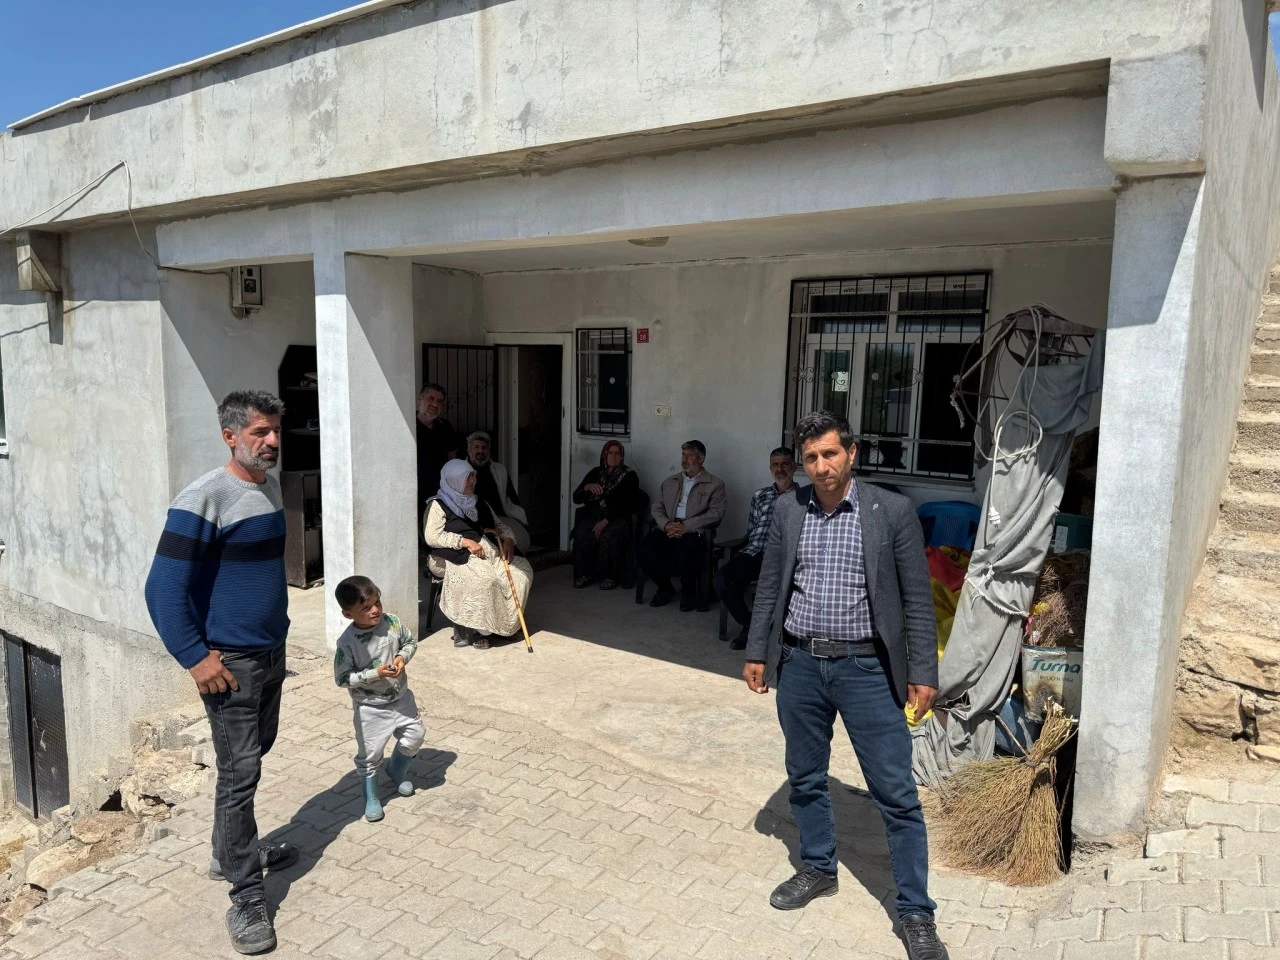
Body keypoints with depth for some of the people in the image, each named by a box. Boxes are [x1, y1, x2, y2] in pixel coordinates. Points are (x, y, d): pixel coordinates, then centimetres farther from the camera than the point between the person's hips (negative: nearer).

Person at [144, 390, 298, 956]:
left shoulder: (271, 487, 7)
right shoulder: (203, 500, -19)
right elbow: (164, 588, -20)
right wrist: (195, 658, -19)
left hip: (272, 653, 8)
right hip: (230, 662, -8)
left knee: (254, 756, 20)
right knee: (239, 773, 0)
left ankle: (231, 852, 39)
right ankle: (246, 895, 12)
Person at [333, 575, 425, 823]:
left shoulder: (392, 622, -12)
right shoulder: (347, 642, -24)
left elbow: (410, 641, 5)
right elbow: (342, 678, -19)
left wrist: (403, 657, -16)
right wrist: (375, 673, -27)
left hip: (400, 697, 4)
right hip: (370, 707, -4)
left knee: (415, 735, 16)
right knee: (370, 754, 7)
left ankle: (396, 771, 45)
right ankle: (371, 798, 29)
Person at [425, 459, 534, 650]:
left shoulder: (479, 504, 23)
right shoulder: (438, 505, 3)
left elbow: (501, 525, 25)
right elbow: (432, 537, -9)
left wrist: (508, 540, 1)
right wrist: (465, 542, -18)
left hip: (489, 553, 6)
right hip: (457, 558, -6)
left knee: (522, 571, -19)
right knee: (484, 579, -37)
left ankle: (504, 623, -12)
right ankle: (473, 629, -23)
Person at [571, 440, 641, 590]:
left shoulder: (629, 476, 2)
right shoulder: (595, 473, 13)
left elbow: (628, 505, -9)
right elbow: (576, 498, 11)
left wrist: (606, 521, -19)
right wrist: (587, 487, -12)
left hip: (618, 517, -3)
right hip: (594, 514, 3)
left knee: (608, 536, -36)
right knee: (582, 534, -30)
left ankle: (610, 577, -21)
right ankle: (585, 574, -17)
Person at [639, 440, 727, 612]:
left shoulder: (715, 484, 6)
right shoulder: (669, 481, 21)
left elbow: (716, 513, -7)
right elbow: (657, 507, 14)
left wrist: (685, 527, -18)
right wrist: (666, 525, -10)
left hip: (695, 532, -4)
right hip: (669, 529, 4)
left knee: (684, 551, -37)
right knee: (646, 549, -27)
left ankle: (689, 591, -6)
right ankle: (665, 587, 1)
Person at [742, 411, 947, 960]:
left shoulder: (893, 512, -7)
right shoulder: (787, 510, 3)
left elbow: (917, 599, -4)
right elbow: (769, 586, 10)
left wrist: (923, 672, -6)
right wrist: (757, 652, 9)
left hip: (866, 668, -3)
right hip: (799, 664, 4)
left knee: (896, 794, 2)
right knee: (805, 779, 17)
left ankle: (915, 913, 18)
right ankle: (818, 870, 39)